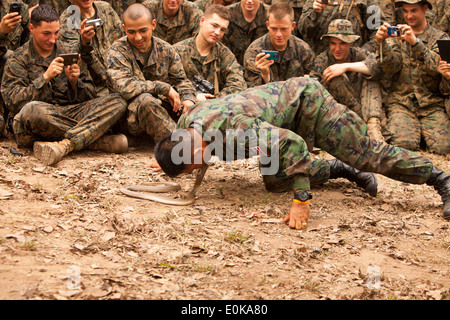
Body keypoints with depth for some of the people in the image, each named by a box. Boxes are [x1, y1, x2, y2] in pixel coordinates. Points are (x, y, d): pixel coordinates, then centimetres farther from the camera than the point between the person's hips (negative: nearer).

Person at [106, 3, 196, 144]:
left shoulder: (166, 50, 10)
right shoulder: (116, 52, -6)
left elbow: (180, 80, 15)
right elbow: (125, 87, -20)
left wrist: (188, 99, -10)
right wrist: (165, 88, -20)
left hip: (163, 108, 5)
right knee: (145, 100, -38)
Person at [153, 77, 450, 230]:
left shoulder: (233, 132, -40)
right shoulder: (184, 122, -12)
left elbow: (293, 143, -41)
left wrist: (302, 200, -42)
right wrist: (168, 166, 7)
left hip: (307, 100, -9)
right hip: (287, 118, 9)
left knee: (367, 154, -5)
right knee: (276, 180, 4)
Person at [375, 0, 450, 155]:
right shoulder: (396, 35, 13)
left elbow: (438, 66, -11)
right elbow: (390, 66, -4)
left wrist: (415, 43, -23)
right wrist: (382, 42, -23)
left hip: (431, 103, 0)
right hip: (401, 101, 0)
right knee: (403, 143, -27)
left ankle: (423, 130, 9)